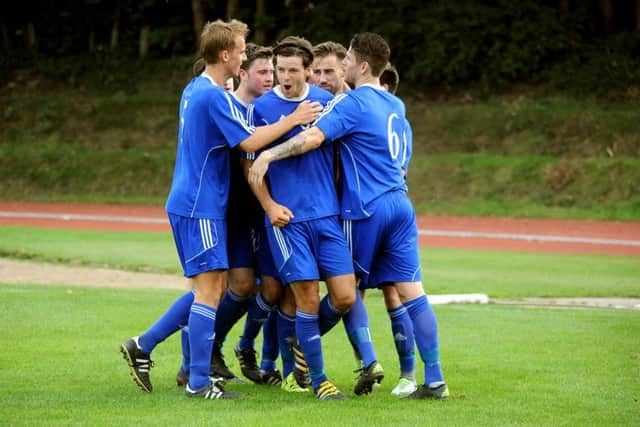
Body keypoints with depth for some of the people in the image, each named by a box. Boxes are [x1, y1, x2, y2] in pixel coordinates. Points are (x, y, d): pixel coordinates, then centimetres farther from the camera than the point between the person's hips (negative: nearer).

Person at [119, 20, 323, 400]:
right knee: (210, 290, -7)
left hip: (191, 204, 10)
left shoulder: (194, 90, 14)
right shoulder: (215, 96, -16)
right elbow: (249, 142, -19)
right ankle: (199, 382, -5)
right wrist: (292, 120, -11)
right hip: (200, 207, -10)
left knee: (211, 288, 14)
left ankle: (142, 347, 16)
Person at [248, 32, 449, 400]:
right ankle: (435, 379, -5)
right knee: (412, 291, 0)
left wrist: (269, 154, -24)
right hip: (400, 204, 7)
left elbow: (313, 137, -23)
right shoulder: (395, 105, 16)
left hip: (366, 209, -6)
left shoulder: (352, 103, -9)